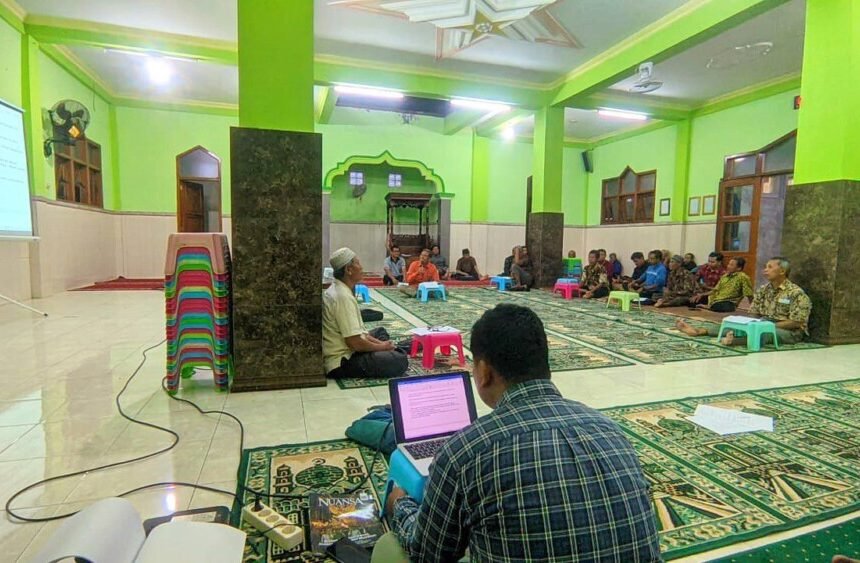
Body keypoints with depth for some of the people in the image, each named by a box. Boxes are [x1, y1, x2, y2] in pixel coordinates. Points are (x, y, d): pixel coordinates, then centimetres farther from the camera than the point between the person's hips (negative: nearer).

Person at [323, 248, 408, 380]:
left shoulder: (337, 289, 8)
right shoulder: (343, 297, -23)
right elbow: (355, 343, -26)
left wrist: (379, 343, 4)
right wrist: (381, 347, -9)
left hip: (343, 350, 11)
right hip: (342, 362, -11)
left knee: (380, 332, 28)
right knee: (400, 360, -20)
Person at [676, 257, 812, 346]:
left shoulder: (797, 293, -12)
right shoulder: (763, 290, 8)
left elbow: (796, 323, -16)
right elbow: (753, 314, 7)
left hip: (790, 332, -7)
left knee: (767, 333, -39)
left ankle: (734, 340, -69)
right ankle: (700, 331, -36)